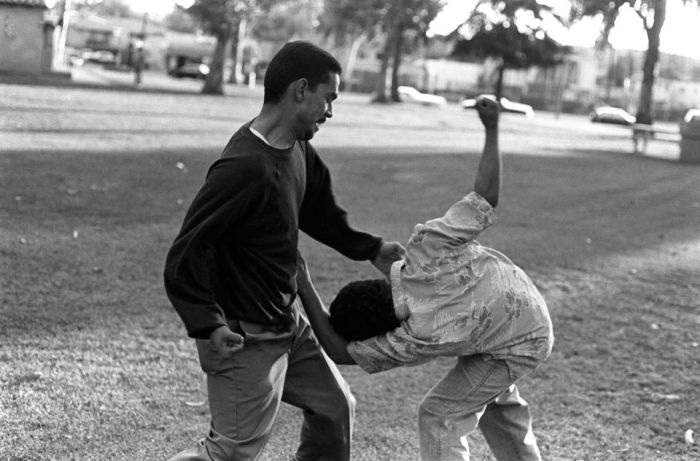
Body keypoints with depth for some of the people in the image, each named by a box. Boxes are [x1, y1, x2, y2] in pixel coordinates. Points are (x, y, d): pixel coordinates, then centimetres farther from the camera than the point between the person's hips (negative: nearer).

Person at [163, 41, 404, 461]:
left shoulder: (297, 149, 1)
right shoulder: (245, 168, -28)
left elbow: (319, 212, 20)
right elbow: (185, 256, -25)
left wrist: (370, 249, 15)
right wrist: (208, 325, -29)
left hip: (288, 323, 9)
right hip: (246, 339, -9)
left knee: (336, 407, 20)